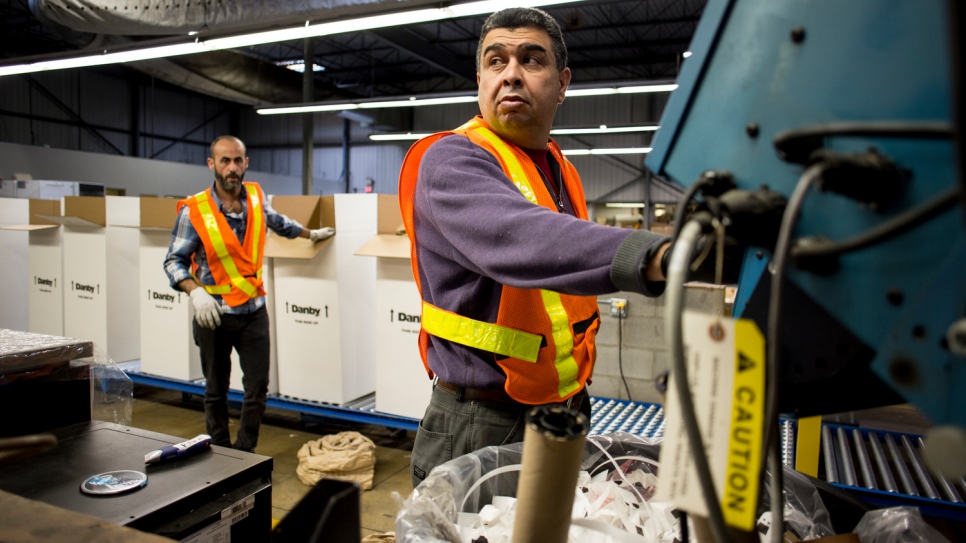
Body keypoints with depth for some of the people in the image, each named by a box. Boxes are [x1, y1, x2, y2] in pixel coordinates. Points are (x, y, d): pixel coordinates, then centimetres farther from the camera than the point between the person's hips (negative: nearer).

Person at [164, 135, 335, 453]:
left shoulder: (256, 197, 0)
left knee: (258, 387, 5)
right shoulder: (194, 211, -12)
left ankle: (245, 452, 22)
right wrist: (195, 292, -25)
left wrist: (311, 234, 34)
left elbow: (277, 222, 22)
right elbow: (174, 261, -8)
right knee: (216, 390, 12)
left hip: (254, 312, 3)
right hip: (214, 315, -3)